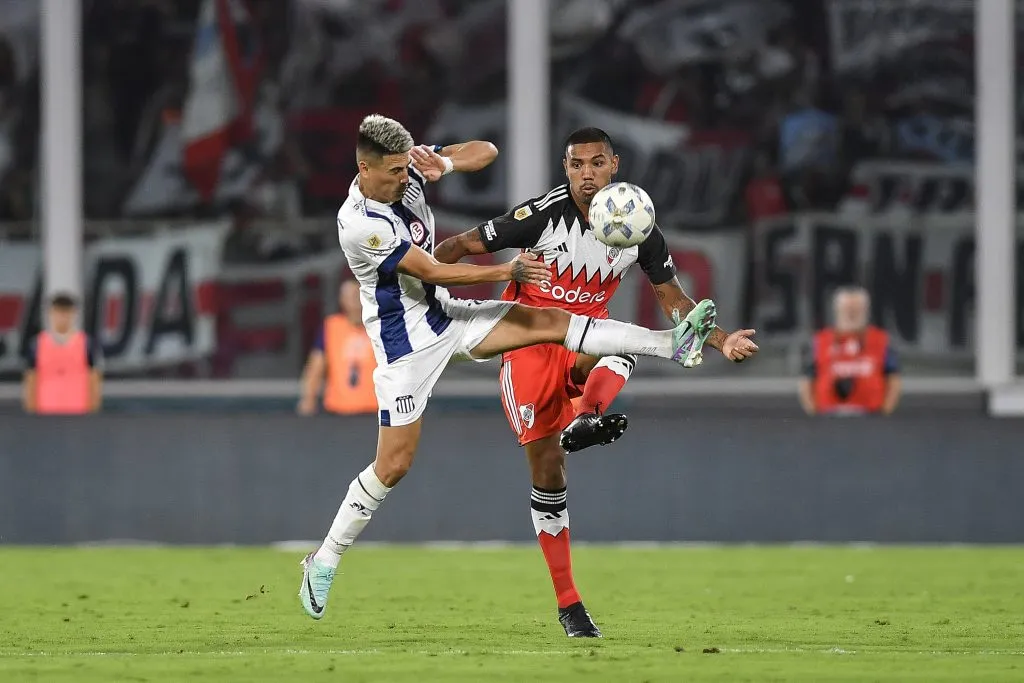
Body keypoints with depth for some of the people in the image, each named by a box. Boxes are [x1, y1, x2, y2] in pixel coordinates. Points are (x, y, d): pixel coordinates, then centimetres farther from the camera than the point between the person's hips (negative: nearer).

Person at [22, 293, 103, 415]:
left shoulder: (88, 344, 3)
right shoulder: (36, 345, 6)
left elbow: (95, 382, 5)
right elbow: (31, 382, 9)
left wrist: (92, 413, 0)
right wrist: (31, 412, 5)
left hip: (78, 413, -1)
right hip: (46, 412, 1)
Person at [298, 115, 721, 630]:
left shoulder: (407, 174, -6)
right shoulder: (359, 224, -26)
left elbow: (486, 152, 1)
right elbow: (432, 271, -25)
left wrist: (445, 164, -21)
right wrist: (508, 271, -24)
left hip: (444, 317, 7)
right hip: (405, 345, -7)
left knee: (550, 322, -6)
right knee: (393, 464, -6)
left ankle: (672, 343, -9)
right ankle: (324, 561, 7)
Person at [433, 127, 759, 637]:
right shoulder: (543, 215, -15)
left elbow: (671, 297, 7)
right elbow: (463, 246, -9)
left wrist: (720, 341, -4)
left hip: (583, 344, 3)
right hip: (530, 341, -3)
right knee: (546, 471, -5)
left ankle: (584, 421, -60)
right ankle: (567, 603, 2)